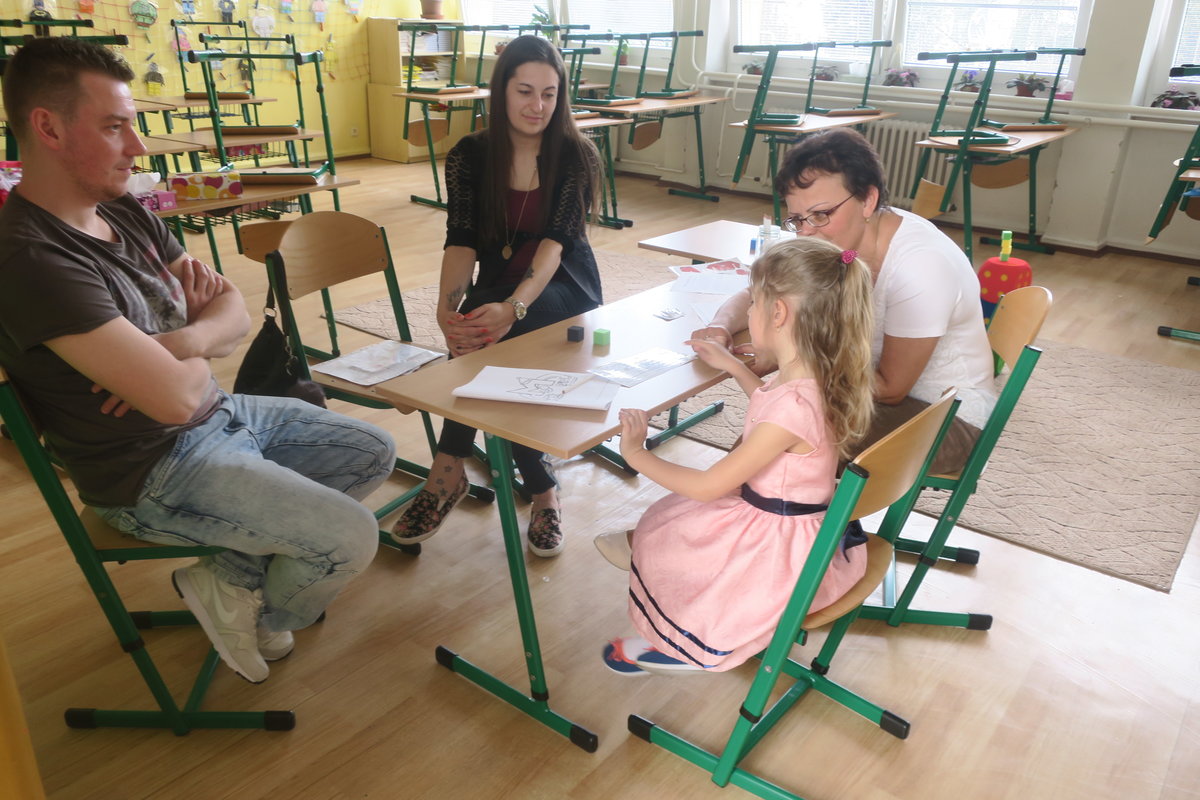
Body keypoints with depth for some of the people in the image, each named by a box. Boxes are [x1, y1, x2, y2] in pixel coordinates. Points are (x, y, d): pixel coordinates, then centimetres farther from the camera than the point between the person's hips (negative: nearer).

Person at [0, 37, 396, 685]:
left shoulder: (124, 214, 3)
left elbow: (235, 311, 4)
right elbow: (177, 398, -31)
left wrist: (181, 341, -18)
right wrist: (199, 353, -7)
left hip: (220, 414, 9)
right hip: (153, 473, -9)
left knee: (373, 454, 12)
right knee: (351, 537, -17)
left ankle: (238, 563, 11)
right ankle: (259, 618, 15)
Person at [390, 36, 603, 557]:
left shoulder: (576, 156, -7)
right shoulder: (469, 156, -1)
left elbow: (556, 241, -21)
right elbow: (461, 241, -12)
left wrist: (514, 306, -40)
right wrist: (448, 308, -33)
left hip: (563, 290, -2)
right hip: (497, 287, 3)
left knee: (489, 337, -33)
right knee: (475, 330, -33)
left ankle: (449, 470, -18)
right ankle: (542, 490, -25)